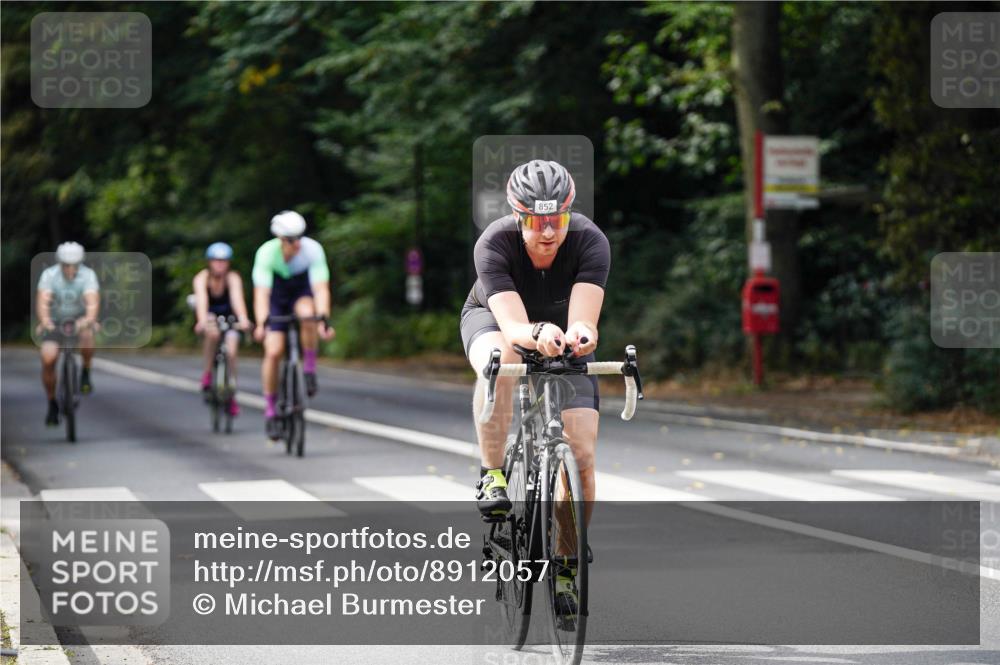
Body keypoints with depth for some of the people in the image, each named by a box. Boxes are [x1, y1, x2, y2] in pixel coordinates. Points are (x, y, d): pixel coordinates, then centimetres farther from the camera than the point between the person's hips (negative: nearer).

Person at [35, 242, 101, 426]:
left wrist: (89, 319, -55)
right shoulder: (49, 275, -20)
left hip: (80, 319, -1)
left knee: (87, 335, -36)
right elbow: (42, 302, -32)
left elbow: (93, 301, -34)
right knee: (48, 359, -19)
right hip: (55, 321, 1)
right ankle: (52, 404, 2)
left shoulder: (88, 275, -20)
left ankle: (86, 373, -8)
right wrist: (44, 321, -52)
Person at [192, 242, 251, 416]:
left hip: (228, 316, 1)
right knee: (212, 333, -35)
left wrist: (243, 319, -59)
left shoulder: (233, 278, -25)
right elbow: (202, 300, -41)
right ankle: (206, 374, -19)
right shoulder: (202, 278, -25)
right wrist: (202, 321, -60)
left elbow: (237, 298, -41)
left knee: (231, 351, -15)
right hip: (208, 316, -1)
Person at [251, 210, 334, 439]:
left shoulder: (313, 250, -29)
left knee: (308, 314, -36)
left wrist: (324, 319, -50)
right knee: (273, 352, -14)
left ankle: (309, 370, -15)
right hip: (277, 298, 0)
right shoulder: (267, 253, -30)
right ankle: (270, 412, 0)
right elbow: (261, 293, -37)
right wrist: (261, 324, -52)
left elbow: (321, 288, -35)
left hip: (302, 293, 0)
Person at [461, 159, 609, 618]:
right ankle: (492, 477, -23)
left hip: (561, 331, 2)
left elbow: (584, 320, -42)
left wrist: (580, 334, -66)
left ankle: (568, 564, 4)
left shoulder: (590, 243, -31)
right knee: (500, 362, -40)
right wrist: (535, 335, -67)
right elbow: (512, 326, -45)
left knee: (581, 454, -13)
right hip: (494, 319, -1)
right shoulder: (494, 244, -34)